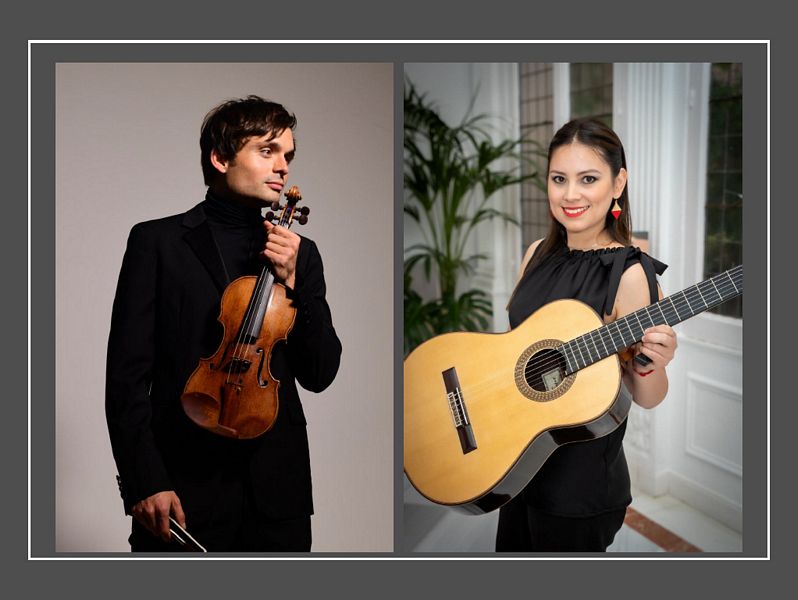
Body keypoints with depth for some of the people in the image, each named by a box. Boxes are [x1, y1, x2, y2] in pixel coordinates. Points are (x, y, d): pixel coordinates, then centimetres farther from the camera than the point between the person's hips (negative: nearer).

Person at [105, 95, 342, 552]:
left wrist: (293, 282, -7)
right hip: (184, 487, -3)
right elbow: (127, 374, -3)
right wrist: (145, 482, -11)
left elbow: (319, 375, 5)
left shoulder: (301, 254, 10)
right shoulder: (158, 241, -1)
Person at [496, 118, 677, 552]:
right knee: (512, 546, 22)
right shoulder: (539, 254, 2)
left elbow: (646, 399, -14)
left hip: (580, 476, -6)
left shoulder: (629, 275, -18)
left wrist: (651, 365, -34)